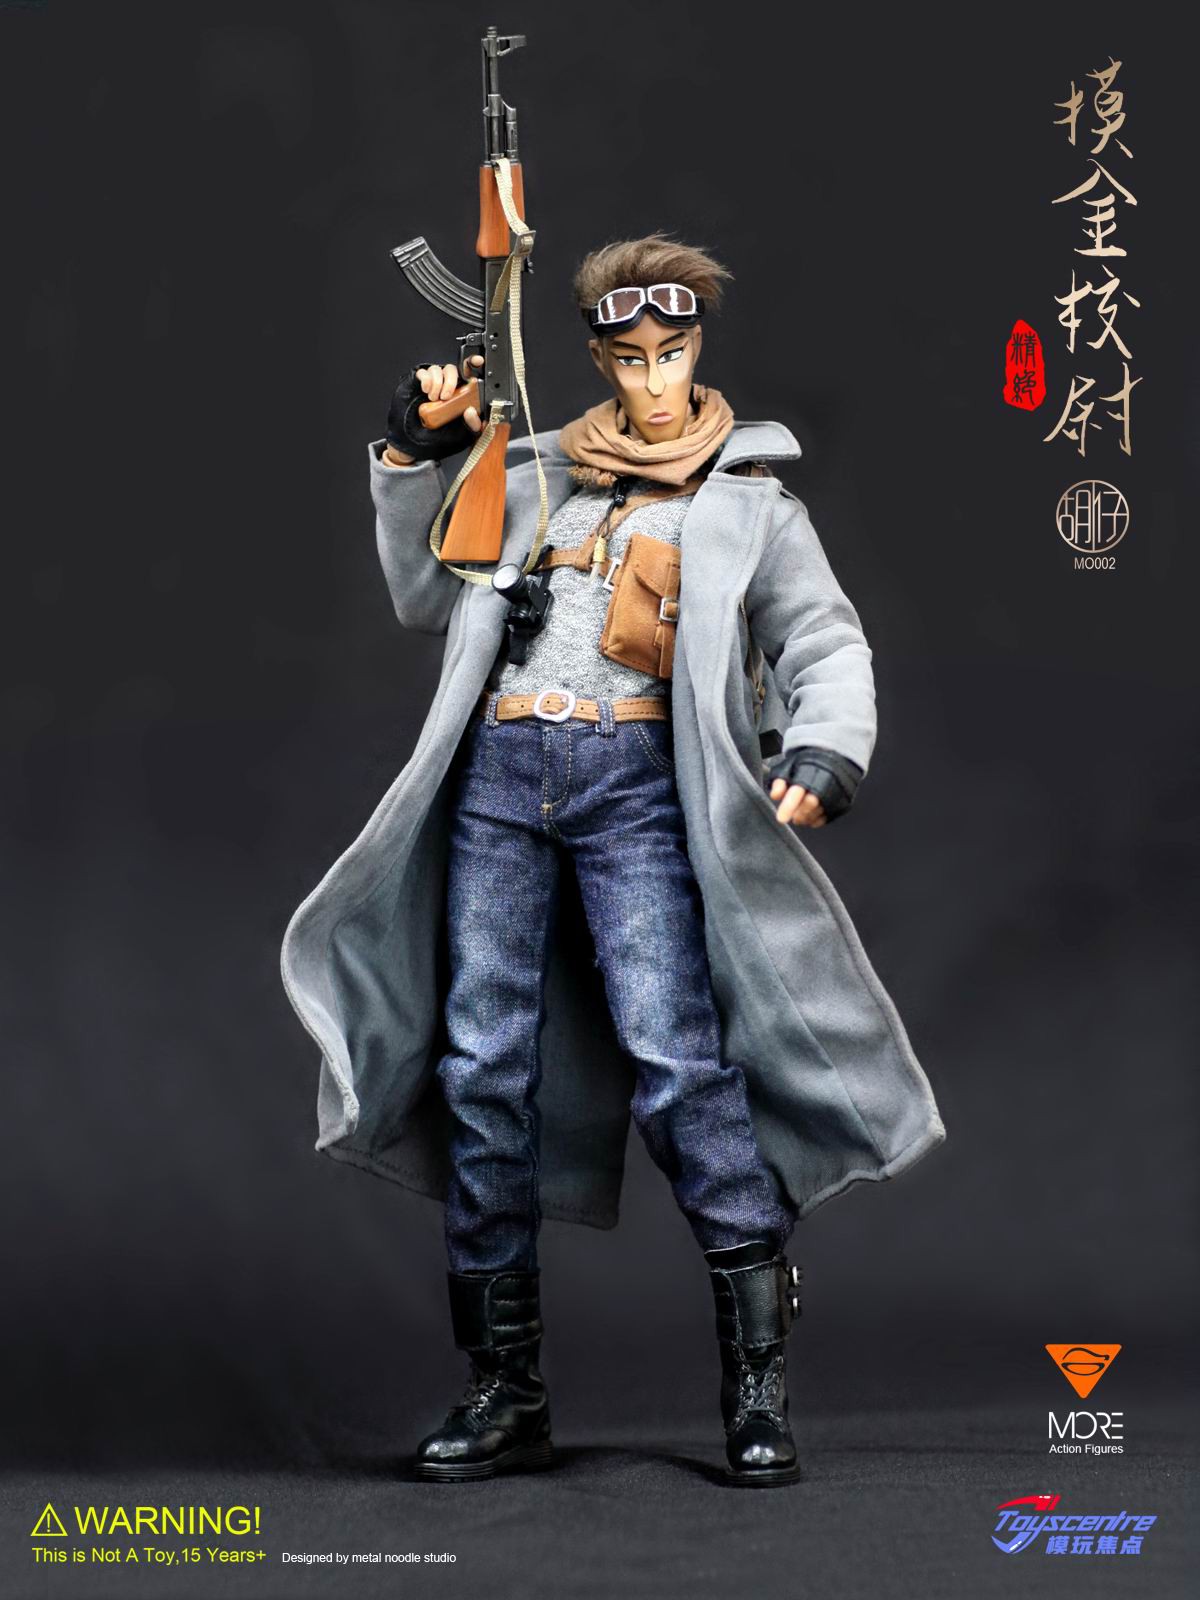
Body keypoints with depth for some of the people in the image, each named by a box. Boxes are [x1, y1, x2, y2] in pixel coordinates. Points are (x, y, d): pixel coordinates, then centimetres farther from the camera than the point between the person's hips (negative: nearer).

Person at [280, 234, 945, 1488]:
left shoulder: (747, 501, 10)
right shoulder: (534, 474, 17)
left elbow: (824, 642, 3)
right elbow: (429, 602, 21)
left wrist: (825, 747, -16)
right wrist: (411, 466, 11)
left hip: (635, 782, -3)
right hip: (497, 773, 3)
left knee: (675, 1057, -16)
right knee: (481, 1064, -1)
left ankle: (759, 1379, -7)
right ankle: (505, 1391, 8)